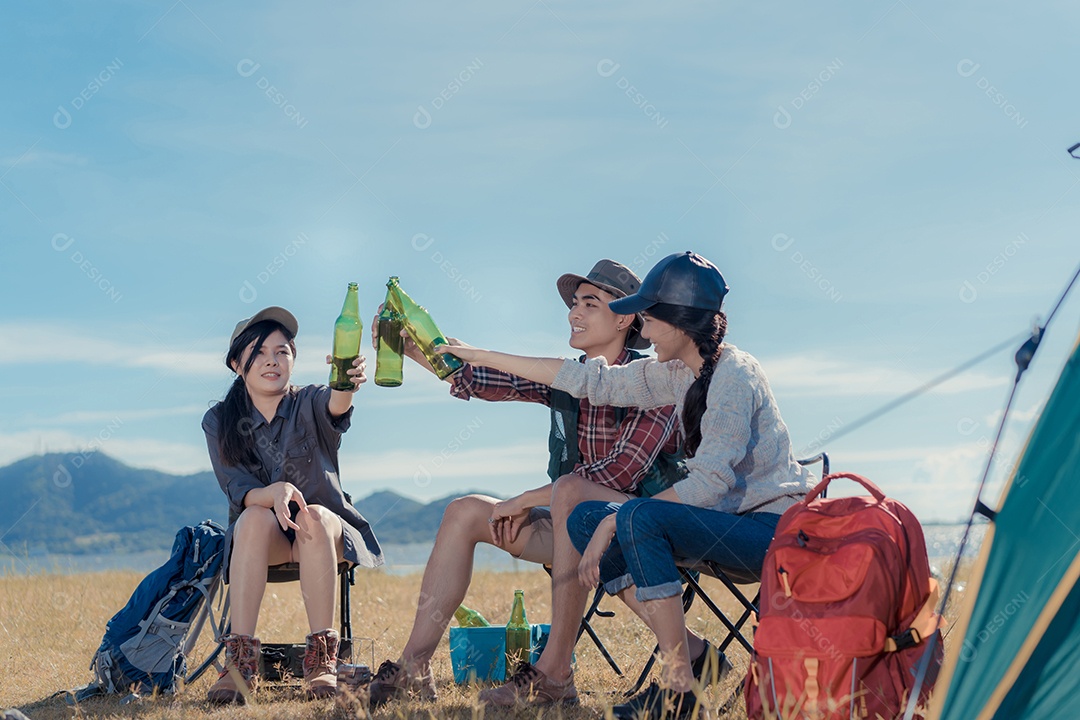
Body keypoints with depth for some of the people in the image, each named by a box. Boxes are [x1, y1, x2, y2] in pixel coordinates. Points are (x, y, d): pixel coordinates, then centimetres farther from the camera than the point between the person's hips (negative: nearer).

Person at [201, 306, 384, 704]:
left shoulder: (309, 404, -6)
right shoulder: (219, 422, -1)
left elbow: (335, 404, -32)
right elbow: (238, 491, -11)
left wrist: (348, 384, -58)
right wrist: (275, 492, -35)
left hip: (325, 532, -1)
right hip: (261, 537, 1)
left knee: (314, 517, -36)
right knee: (255, 518, -35)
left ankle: (322, 660, -37)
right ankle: (241, 663, -40)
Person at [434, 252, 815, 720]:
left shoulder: (733, 377, -20)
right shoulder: (678, 373, 6)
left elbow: (710, 483, -25)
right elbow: (595, 380, 10)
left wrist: (614, 522, -23)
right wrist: (481, 357, 12)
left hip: (776, 526, -9)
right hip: (729, 518, 9)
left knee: (640, 518, -30)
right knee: (585, 519, -2)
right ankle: (687, 650, -6)